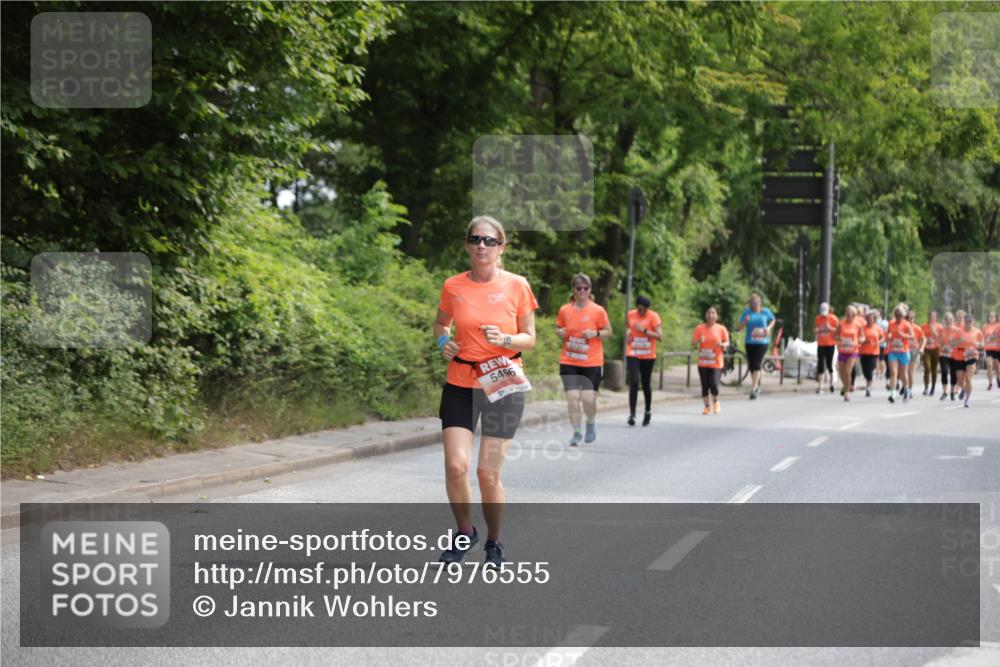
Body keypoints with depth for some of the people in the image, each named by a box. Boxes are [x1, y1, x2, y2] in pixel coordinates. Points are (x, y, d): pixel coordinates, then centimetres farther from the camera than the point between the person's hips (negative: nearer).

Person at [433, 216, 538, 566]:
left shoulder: (517, 286, -4)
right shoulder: (453, 286, 0)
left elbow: (529, 339, 2)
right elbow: (441, 323, 18)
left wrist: (504, 339, -18)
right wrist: (444, 341, -3)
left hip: (503, 386, -1)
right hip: (460, 384, 1)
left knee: (489, 473, -1)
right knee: (456, 465, -11)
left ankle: (494, 542, 22)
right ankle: (464, 532, 15)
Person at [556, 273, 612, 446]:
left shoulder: (598, 311, -3)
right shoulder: (564, 310, 3)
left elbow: (608, 331, 4)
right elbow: (558, 329, 16)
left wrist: (595, 333, -15)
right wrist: (560, 333, -7)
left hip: (592, 362, -2)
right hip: (569, 362, 2)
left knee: (588, 398, -7)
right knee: (572, 397, -7)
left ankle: (591, 423, 24)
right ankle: (576, 432, 6)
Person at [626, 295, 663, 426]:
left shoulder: (653, 317, -7)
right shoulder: (630, 315, 2)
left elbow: (660, 336, -14)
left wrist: (644, 330, -22)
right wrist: (629, 336, 7)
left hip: (648, 355, -1)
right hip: (632, 355, 1)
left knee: (646, 384, 10)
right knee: (633, 383, -13)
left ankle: (648, 411, 30)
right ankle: (632, 414, -16)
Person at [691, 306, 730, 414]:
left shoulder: (721, 329, 0)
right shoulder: (699, 328, 2)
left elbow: (727, 342, 6)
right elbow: (692, 342, 2)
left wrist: (722, 344, -17)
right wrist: (698, 340, -20)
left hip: (716, 362, -2)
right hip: (703, 362, 2)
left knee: (714, 384, -12)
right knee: (705, 386, 2)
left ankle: (716, 403, 16)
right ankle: (707, 406, 18)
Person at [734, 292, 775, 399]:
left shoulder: (765, 312, 1)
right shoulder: (746, 312, 0)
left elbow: (773, 320, 21)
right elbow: (739, 328, 0)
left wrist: (769, 328, 2)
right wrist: (745, 322, -19)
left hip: (762, 342, -2)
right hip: (750, 342, 2)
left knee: (756, 364, -16)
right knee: (751, 366, 7)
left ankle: (753, 389, -19)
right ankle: (757, 387, 27)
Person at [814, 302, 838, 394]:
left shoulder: (833, 318, -6)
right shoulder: (818, 318, 5)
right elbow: (814, 330, 14)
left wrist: (830, 328, -20)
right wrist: (816, 330, -9)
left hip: (830, 344, -2)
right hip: (821, 344, 2)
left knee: (829, 364, 2)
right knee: (821, 365, -2)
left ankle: (831, 384, 22)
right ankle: (819, 386, -4)